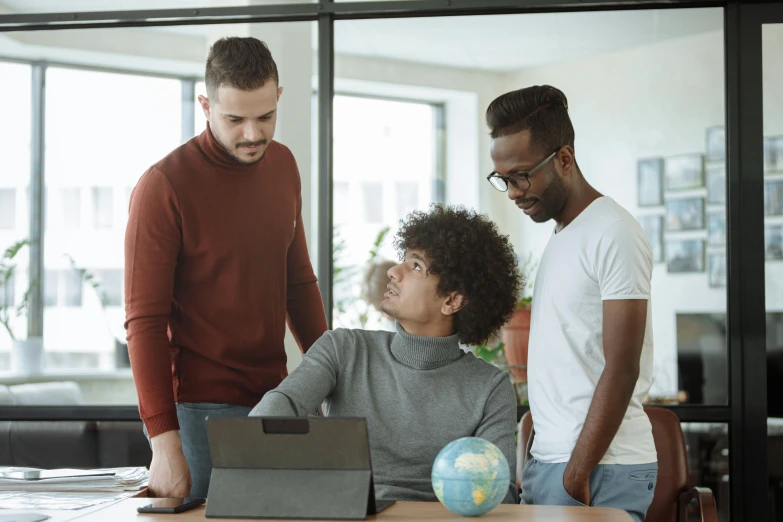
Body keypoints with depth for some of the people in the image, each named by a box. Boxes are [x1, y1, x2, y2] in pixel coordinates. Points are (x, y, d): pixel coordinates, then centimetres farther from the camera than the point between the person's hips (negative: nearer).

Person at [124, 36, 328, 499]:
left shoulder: (283, 165, 6)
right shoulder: (163, 187, -13)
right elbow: (145, 322, -14)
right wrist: (164, 441, -20)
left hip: (274, 395, 6)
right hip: (200, 409, -6)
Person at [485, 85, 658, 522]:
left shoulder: (614, 235, -11)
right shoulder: (561, 235, 16)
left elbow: (621, 371, -15)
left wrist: (577, 476, -16)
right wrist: (545, 466, 12)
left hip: (601, 469, -8)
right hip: (550, 458, 8)